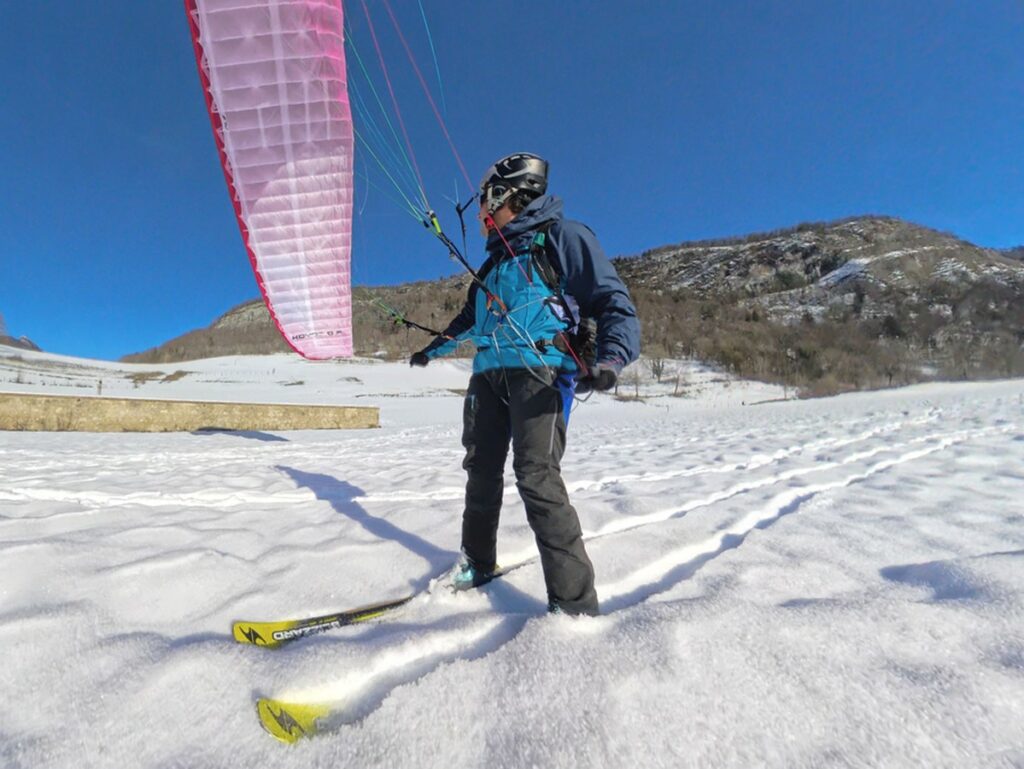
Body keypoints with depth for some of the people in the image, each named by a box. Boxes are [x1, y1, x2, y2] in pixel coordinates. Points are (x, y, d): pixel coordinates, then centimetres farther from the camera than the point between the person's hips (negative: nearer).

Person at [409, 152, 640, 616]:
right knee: (481, 471, 8)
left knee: (536, 477, -20)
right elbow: (470, 317, 40)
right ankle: (478, 563, 26)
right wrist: (433, 349, 50)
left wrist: (611, 360, -24)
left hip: (539, 369, -7)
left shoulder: (562, 236, 4)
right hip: (489, 373, 8)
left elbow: (614, 303, -4)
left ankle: (574, 602, -12)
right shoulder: (496, 258, 27)